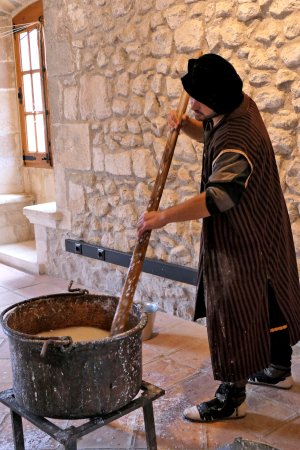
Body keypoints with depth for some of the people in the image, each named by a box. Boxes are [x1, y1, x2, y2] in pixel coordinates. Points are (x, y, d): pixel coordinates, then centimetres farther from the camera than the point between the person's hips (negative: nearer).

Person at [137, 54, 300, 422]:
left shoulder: (238, 139, -30)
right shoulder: (238, 103, 1)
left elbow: (218, 196, -42)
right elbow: (208, 132, 20)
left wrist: (163, 217, -38)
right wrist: (184, 124, 0)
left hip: (242, 239, -10)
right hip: (262, 227, 10)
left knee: (231, 311, -1)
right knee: (269, 296, 21)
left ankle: (232, 398, 13)